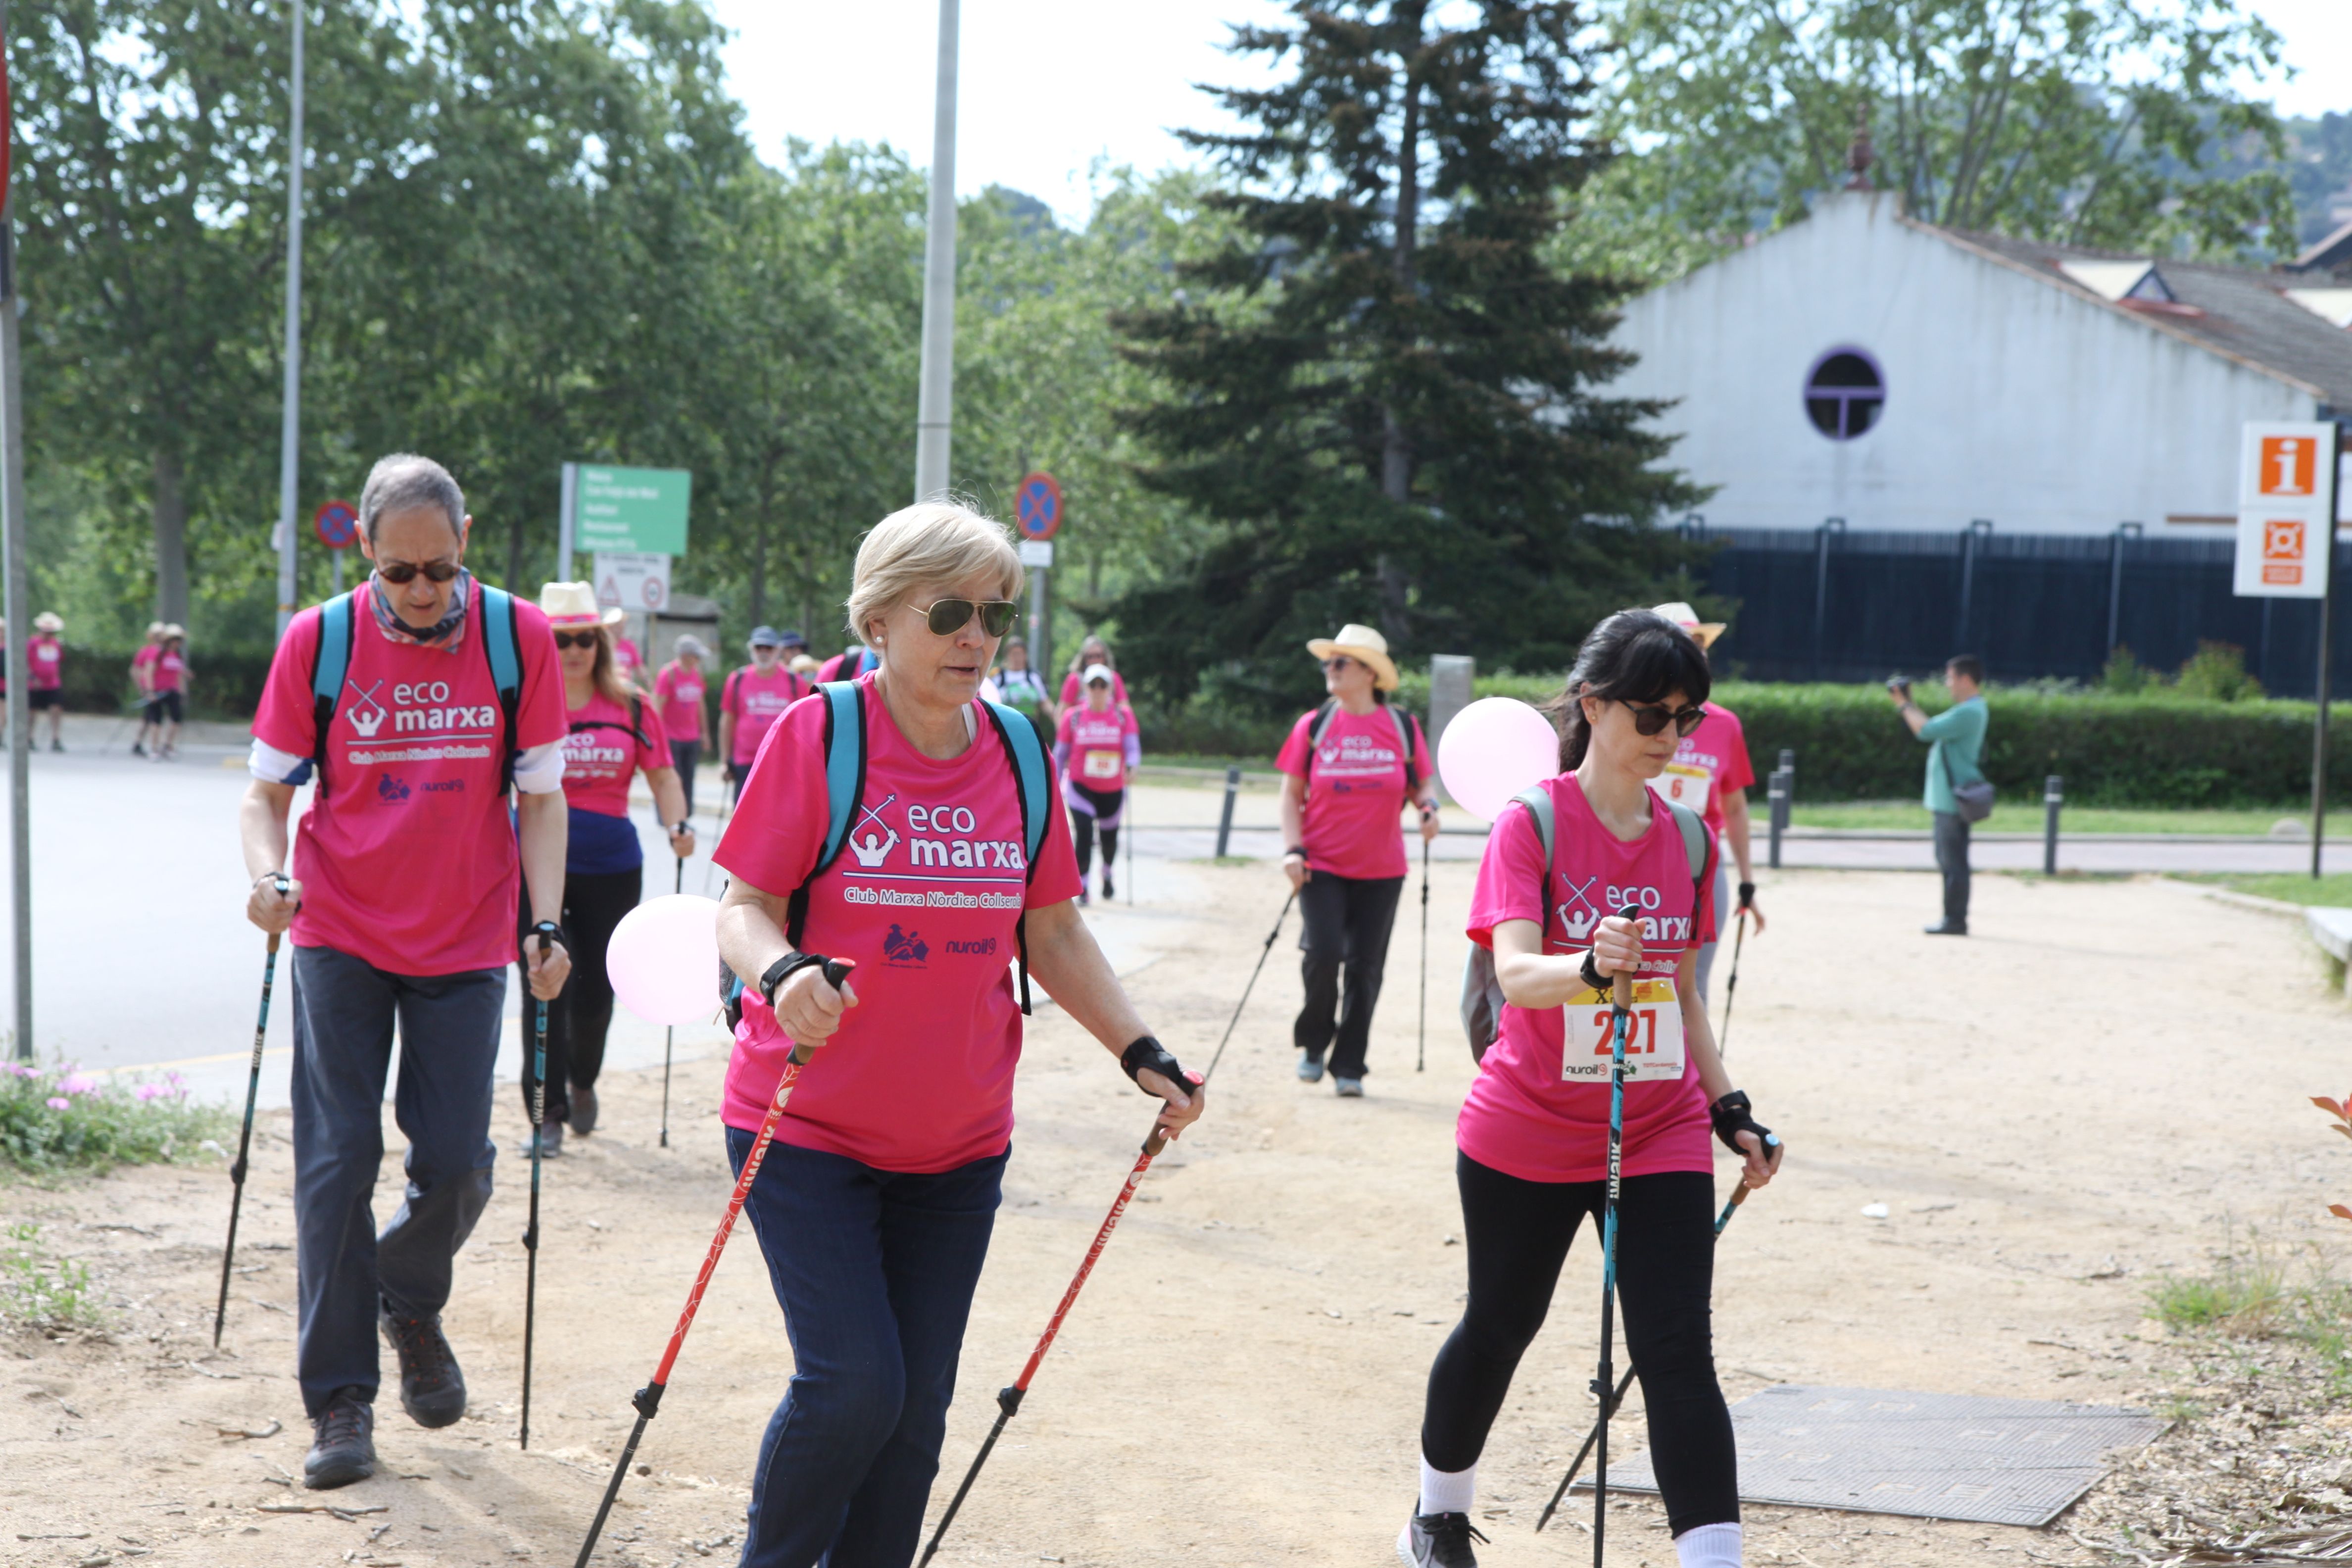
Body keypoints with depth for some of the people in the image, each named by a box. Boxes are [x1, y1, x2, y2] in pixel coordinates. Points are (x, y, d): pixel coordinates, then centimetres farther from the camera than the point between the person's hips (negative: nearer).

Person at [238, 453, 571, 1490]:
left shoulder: (518, 638, -6)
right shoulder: (319, 640, -7)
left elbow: (540, 794, 0)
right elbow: (267, 787, 0)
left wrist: (547, 925, -10)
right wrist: (268, 875, -20)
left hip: (465, 944, 1)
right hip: (340, 938, 0)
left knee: (455, 1162, 0)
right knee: (337, 1161, -4)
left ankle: (411, 1308, 32)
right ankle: (340, 1400, 6)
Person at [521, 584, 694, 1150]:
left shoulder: (631, 709, 4)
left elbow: (663, 774, 9)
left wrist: (677, 824, -9)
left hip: (610, 868, 2)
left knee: (596, 989, 9)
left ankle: (582, 1081, 38)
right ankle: (547, 1114, 3)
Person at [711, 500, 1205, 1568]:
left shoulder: (1017, 750, 3)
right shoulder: (817, 735, -10)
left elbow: (1053, 933, 10)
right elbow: (745, 909, -10)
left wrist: (1141, 1054, 1)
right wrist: (781, 975, -32)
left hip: (956, 1146, 5)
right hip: (809, 1132, -4)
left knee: (917, 1408, 7)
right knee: (853, 1383, -13)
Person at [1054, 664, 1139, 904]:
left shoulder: (1123, 716, -3)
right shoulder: (1073, 716, -3)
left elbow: (1133, 747, -12)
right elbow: (1060, 753, 3)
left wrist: (1131, 767, -33)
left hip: (1113, 790, 2)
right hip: (1080, 787, -2)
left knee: (1109, 836, 16)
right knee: (1084, 832, -19)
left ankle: (1107, 874, 47)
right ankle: (1082, 888, -11)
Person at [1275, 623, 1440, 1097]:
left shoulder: (1403, 729, 2)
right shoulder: (1313, 726, 1)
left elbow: (1423, 784, 13)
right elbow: (1292, 794, 5)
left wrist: (1428, 805, -10)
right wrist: (1294, 849, -7)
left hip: (1381, 871, 1)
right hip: (1322, 867, -1)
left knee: (1365, 968, 2)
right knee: (1323, 954, -14)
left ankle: (1349, 1067, 14)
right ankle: (1313, 1044, 11)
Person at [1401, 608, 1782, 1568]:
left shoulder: (1686, 838, 5)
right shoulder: (1533, 823, -11)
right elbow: (1514, 972, -25)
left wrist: (1730, 1112, 12)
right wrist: (1590, 967, -45)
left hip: (1661, 1138, 3)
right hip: (1525, 1136, -3)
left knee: (1678, 1353, -9)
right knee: (1498, 1328, 13)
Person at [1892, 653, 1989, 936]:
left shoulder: (1969, 713, -18)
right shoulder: (1969, 710, 16)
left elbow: (1926, 731, -22)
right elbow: (1932, 727, 20)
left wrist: (1904, 705, -9)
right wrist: (1908, 704, 14)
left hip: (1953, 801, -11)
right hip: (1948, 798, 11)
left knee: (1953, 861, -8)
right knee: (1949, 860, 14)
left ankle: (1955, 920, -6)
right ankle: (1954, 919, 19)